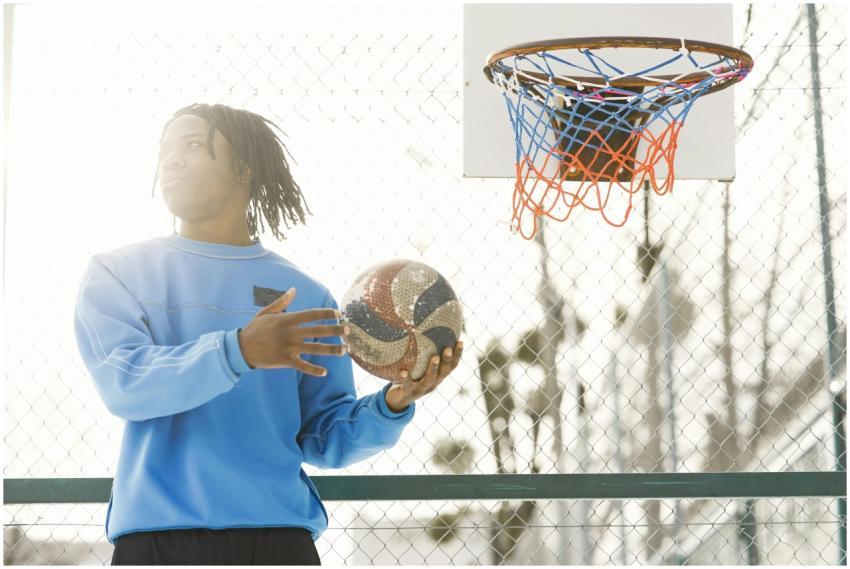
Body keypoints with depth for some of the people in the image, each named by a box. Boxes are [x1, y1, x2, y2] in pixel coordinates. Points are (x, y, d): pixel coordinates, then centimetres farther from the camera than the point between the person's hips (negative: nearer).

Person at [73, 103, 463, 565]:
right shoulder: (118, 272, 7)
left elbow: (324, 439, 9)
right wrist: (238, 352, -24)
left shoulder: (304, 296, 11)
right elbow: (124, 385, -10)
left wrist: (392, 406, -10)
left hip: (278, 531, 1)